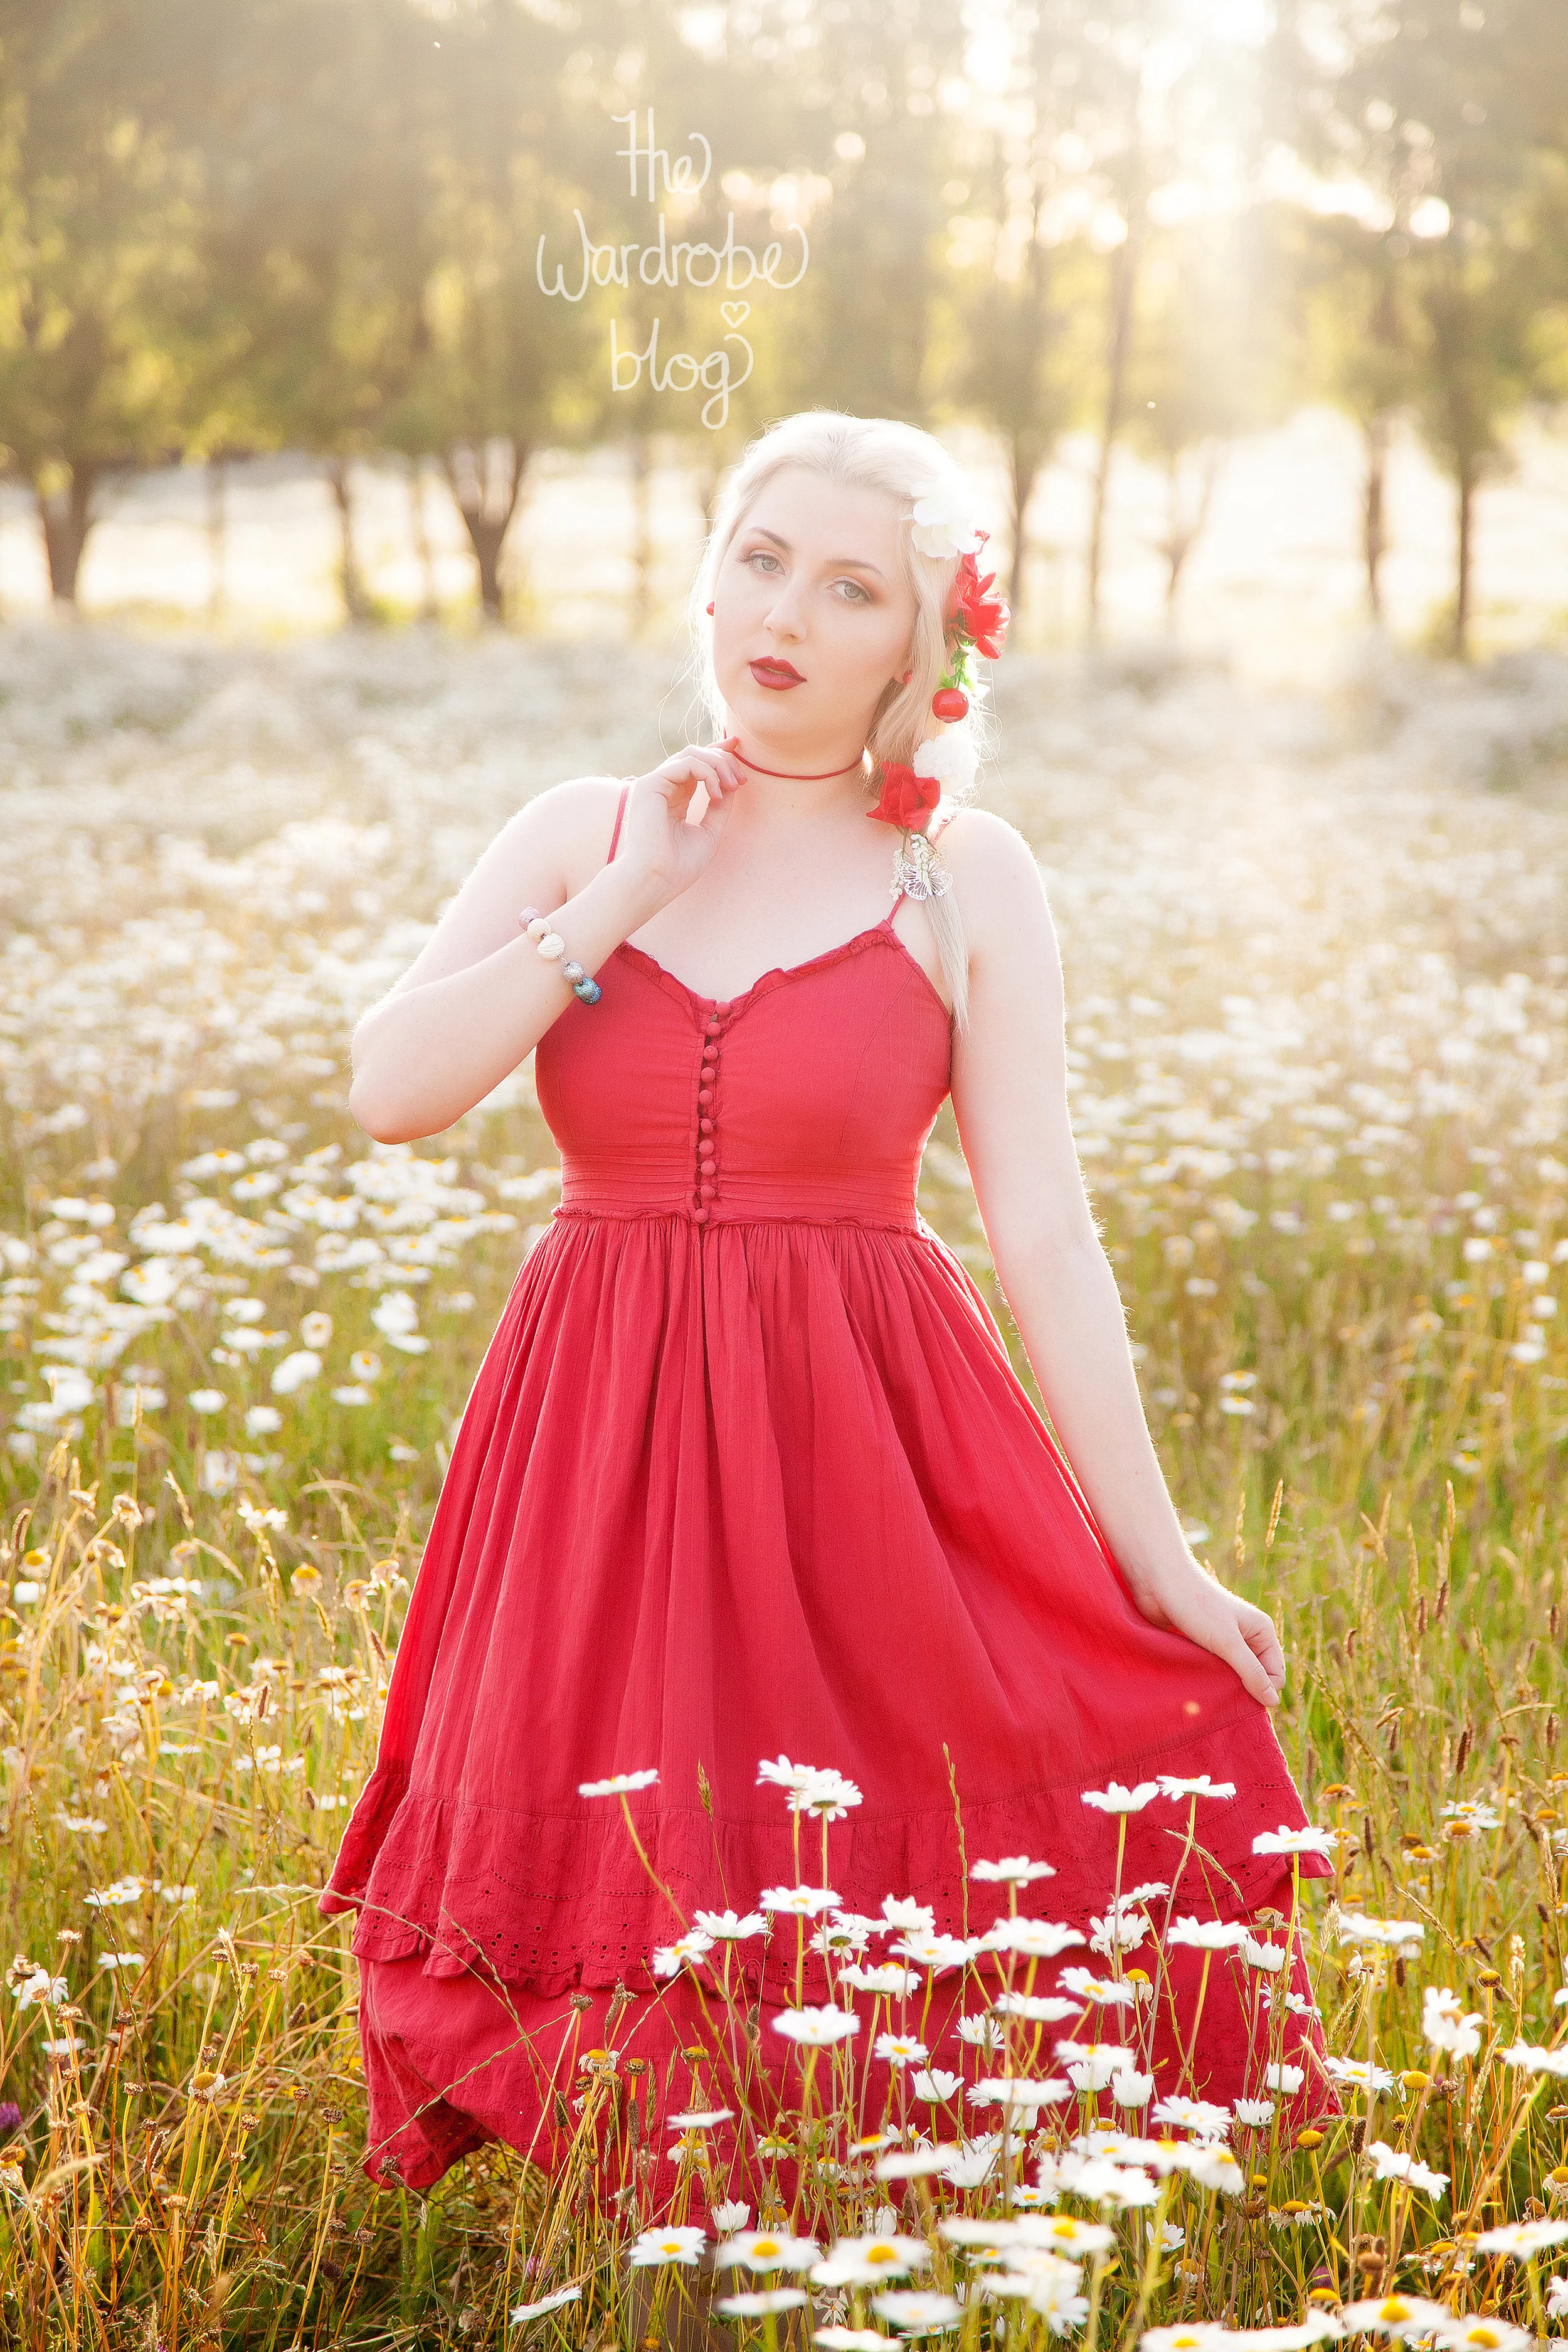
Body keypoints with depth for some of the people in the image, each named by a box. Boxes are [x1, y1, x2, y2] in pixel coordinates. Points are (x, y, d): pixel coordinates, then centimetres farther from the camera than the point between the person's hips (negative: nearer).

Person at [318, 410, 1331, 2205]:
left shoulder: (965, 880, 1)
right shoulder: (579, 834, 7)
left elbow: (1045, 1239, -1)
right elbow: (392, 1089, -6)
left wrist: (1162, 1566, -4)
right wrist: (626, 895, -9)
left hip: (866, 1445, -2)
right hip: (602, 1450, 2)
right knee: (624, 1926, 5)